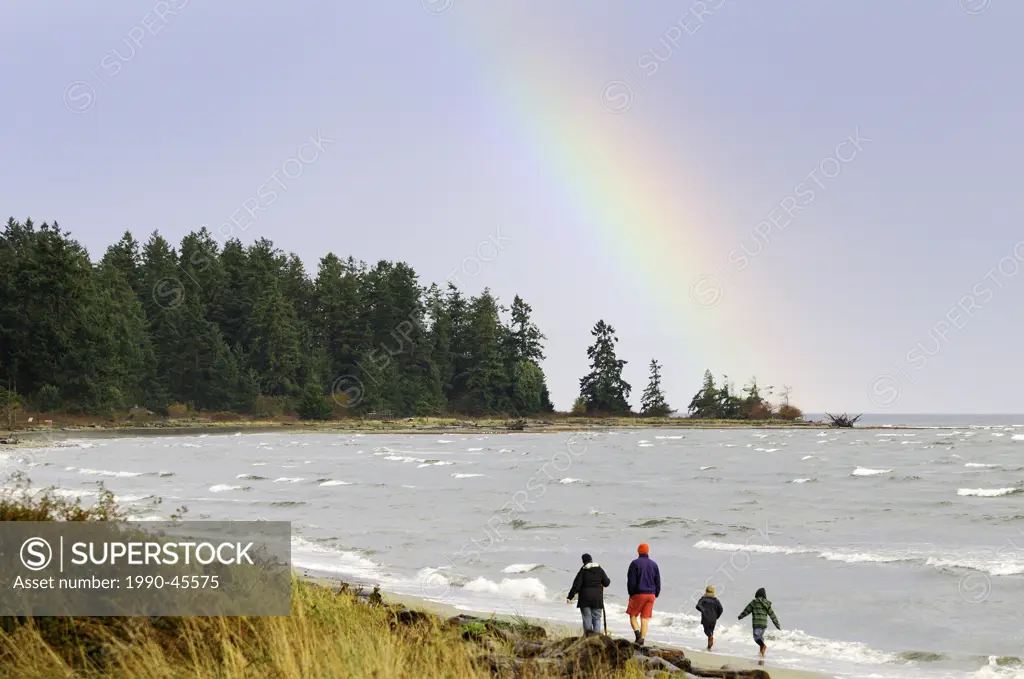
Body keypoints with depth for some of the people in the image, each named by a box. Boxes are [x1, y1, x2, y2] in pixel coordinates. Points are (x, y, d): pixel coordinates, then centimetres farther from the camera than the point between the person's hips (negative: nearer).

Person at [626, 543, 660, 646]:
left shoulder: (635, 563, -5)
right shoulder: (653, 564, 8)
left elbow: (631, 581, -7)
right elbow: (658, 582, 10)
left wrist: (630, 593, 4)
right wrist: (656, 595, 17)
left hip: (638, 594, -4)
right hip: (651, 595, 4)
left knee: (633, 615, 6)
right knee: (644, 618, 6)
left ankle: (637, 633, -17)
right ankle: (642, 638, -3)